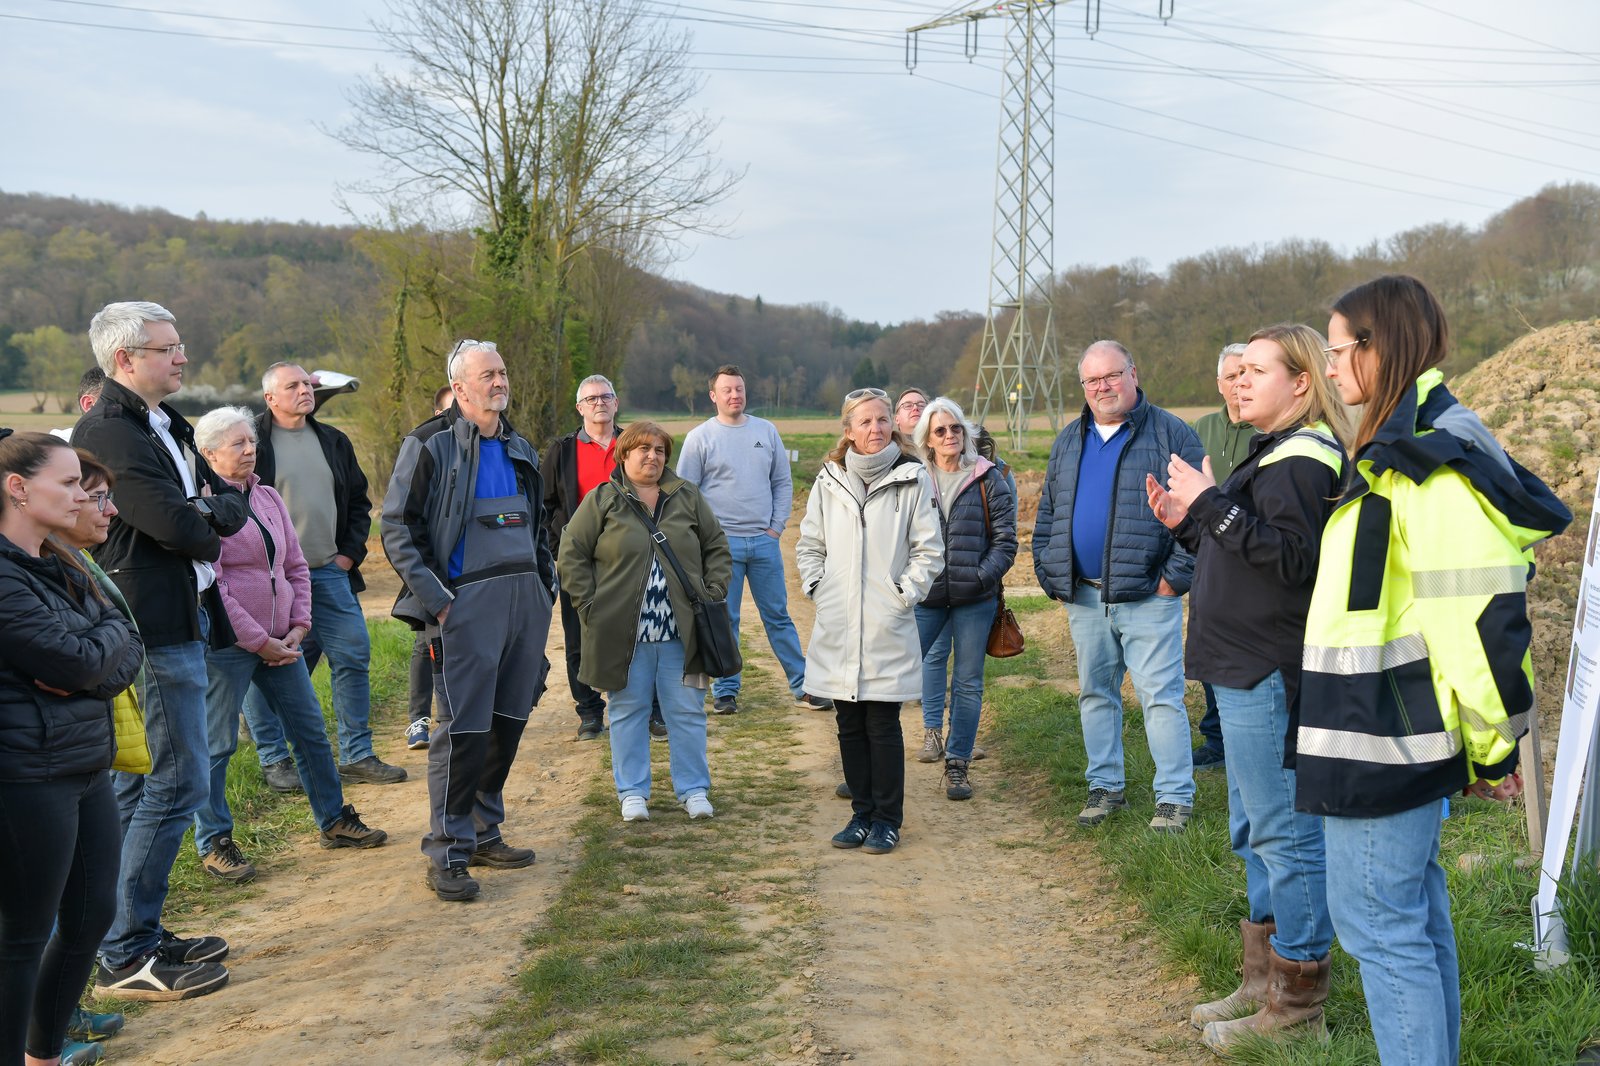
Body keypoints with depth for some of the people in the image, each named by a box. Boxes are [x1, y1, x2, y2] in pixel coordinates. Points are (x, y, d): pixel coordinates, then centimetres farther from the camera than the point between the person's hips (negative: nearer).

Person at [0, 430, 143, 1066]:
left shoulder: (59, 568, 13)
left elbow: (127, 656, 7)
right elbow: (78, 661, -21)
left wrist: (88, 667, -13)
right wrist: (110, 632, -1)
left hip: (87, 768, 9)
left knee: (93, 916, 16)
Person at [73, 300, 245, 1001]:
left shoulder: (165, 426, 16)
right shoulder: (108, 432, -15)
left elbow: (232, 504, 12)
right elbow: (175, 526, -22)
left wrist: (204, 512, -7)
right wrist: (209, 527, -2)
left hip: (180, 621, 10)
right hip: (153, 628, -10)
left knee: (137, 786, 15)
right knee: (180, 784, -7)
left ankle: (139, 936, 26)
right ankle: (125, 959, 1)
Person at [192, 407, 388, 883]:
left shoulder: (268, 498, 12)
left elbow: (296, 566, 17)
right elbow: (210, 585, -16)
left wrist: (298, 627, 4)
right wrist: (259, 642, -14)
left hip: (280, 641, 8)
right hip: (228, 644, -8)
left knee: (311, 731, 12)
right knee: (216, 745, 2)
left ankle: (333, 820, 26)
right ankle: (213, 843, 14)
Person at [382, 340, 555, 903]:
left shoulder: (519, 448, 18)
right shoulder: (431, 445, -4)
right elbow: (397, 528, -6)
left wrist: (546, 581, 16)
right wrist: (434, 597, -13)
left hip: (525, 599, 7)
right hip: (467, 602, -7)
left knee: (508, 722, 11)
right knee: (463, 730, -8)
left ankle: (484, 831, 24)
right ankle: (446, 855, 1)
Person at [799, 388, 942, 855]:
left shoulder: (912, 479, -2)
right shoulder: (829, 481, 7)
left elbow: (929, 550, 1)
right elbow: (808, 546, 16)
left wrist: (904, 593, -6)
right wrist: (816, 587, 4)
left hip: (888, 627, -3)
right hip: (837, 626, 3)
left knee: (883, 725, 0)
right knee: (849, 725, 10)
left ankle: (887, 819, 14)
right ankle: (862, 813, 23)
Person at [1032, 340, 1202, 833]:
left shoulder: (1170, 434, -4)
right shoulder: (1068, 441, 14)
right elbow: (1048, 513, 18)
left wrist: (1175, 576, -13)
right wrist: (1049, 573, 9)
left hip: (1148, 597, -6)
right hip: (1084, 597, 6)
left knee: (1161, 696, -4)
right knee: (1095, 694, 14)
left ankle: (1175, 797, 5)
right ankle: (1105, 786, 26)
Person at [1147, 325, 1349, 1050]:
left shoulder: (1304, 458, -13)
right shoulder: (1274, 452, 18)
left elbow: (1293, 560, -24)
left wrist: (1214, 506, -24)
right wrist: (1188, 524, 10)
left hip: (1272, 674, -11)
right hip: (1245, 670, 11)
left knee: (1285, 834, -3)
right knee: (1255, 832, 17)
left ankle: (1297, 1004, 7)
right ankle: (1265, 982, 29)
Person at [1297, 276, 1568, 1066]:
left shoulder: (1424, 460, -20)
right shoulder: (1405, 447, 13)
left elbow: (1479, 611, -23)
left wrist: (1493, 743, -16)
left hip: (1385, 736, -10)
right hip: (1403, 731, 10)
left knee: (1377, 922, -4)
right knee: (1414, 906, 18)